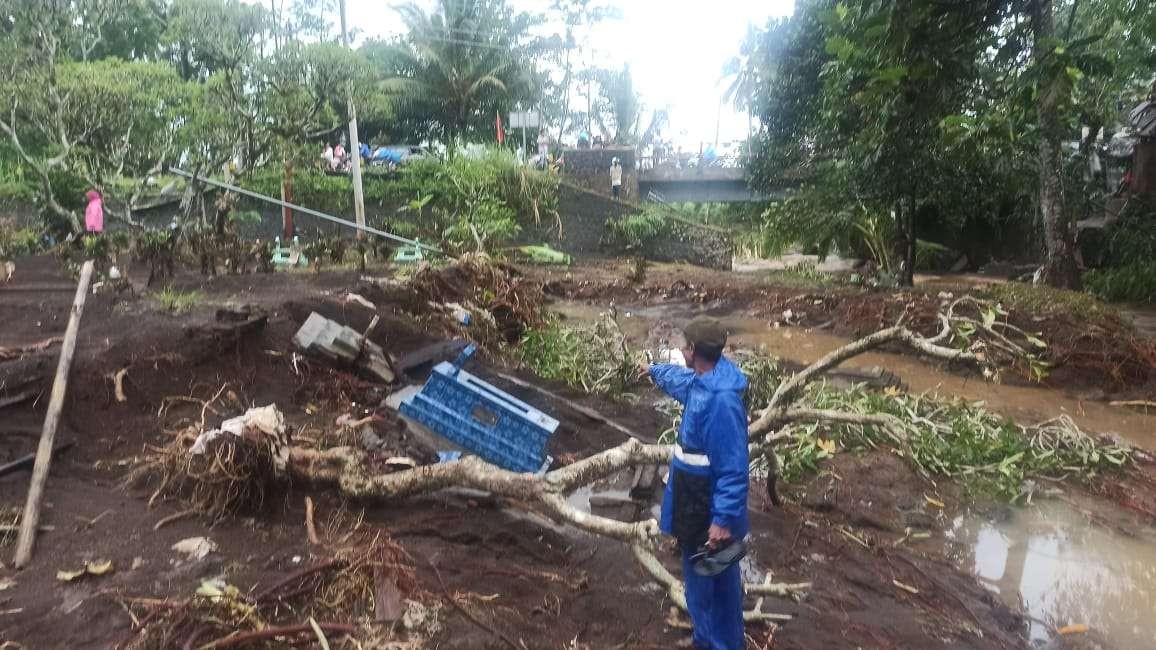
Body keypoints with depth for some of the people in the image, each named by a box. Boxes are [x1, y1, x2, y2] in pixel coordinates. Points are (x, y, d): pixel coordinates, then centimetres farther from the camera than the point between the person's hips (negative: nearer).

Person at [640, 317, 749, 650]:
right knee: (698, 575, 24)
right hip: (695, 501, 10)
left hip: (711, 510, -10)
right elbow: (679, 379, 28)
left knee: (717, 581, 7)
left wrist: (724, 519, -29)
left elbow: (733, 468, -29)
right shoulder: (701, 381, 0)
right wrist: (654, 370, 45)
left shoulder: (722, 398, -30)